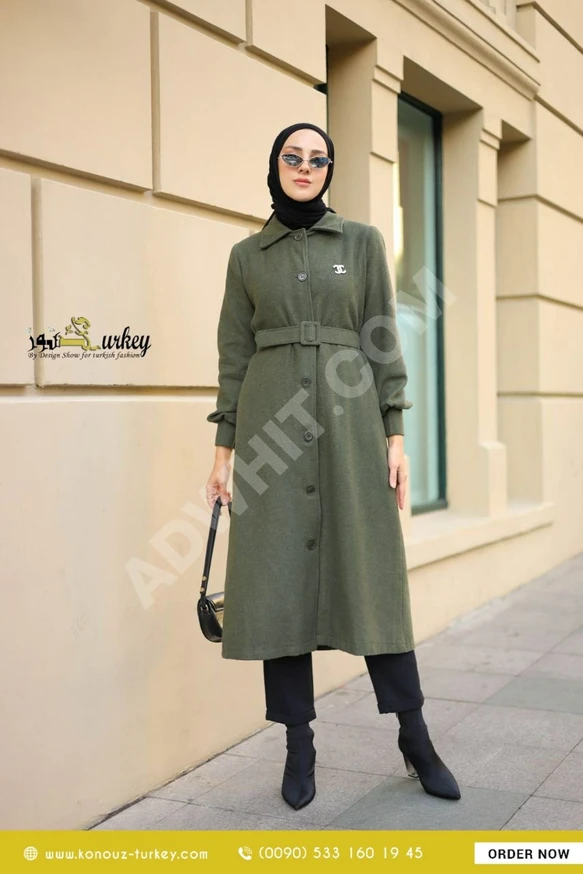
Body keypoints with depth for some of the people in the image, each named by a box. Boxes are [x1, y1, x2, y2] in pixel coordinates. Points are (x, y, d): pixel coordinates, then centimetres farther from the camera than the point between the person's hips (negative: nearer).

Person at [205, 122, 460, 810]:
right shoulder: (247, 255, 11)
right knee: (280, 580, 0)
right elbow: (234, 356, 9)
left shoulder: (362, 242, 8)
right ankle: (299, 747, 12)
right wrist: (224, 450, 5)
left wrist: (395, 437, -2)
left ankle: (414, 738, 13)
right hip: (272, 421, 1)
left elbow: (383, 344, 5)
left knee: (371, 575, 0)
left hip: (350, 422, -1)